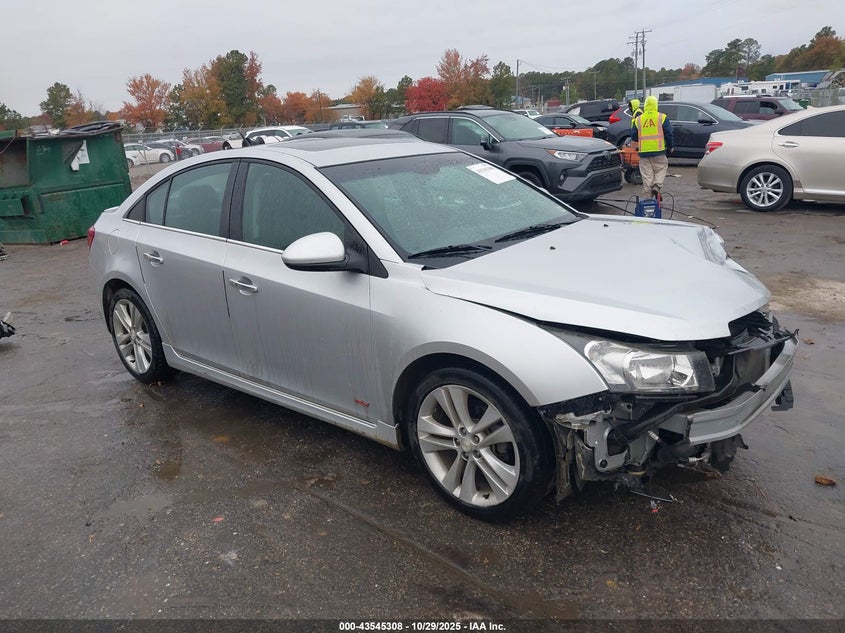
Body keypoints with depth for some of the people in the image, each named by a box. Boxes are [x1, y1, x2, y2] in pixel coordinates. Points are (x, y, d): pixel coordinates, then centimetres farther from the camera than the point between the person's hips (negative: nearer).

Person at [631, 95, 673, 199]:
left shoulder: (638, 119, 5)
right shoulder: (662, 117, -1)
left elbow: (633, 137, 7)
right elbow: (668, 134, -3)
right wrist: (669, 147, 8)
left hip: (644, 152, 2)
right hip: (659, 151, -2)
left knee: (647, 174, 7)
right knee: (661, 170, 12)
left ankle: (647, 194, 8)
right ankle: (657, 186, -10)